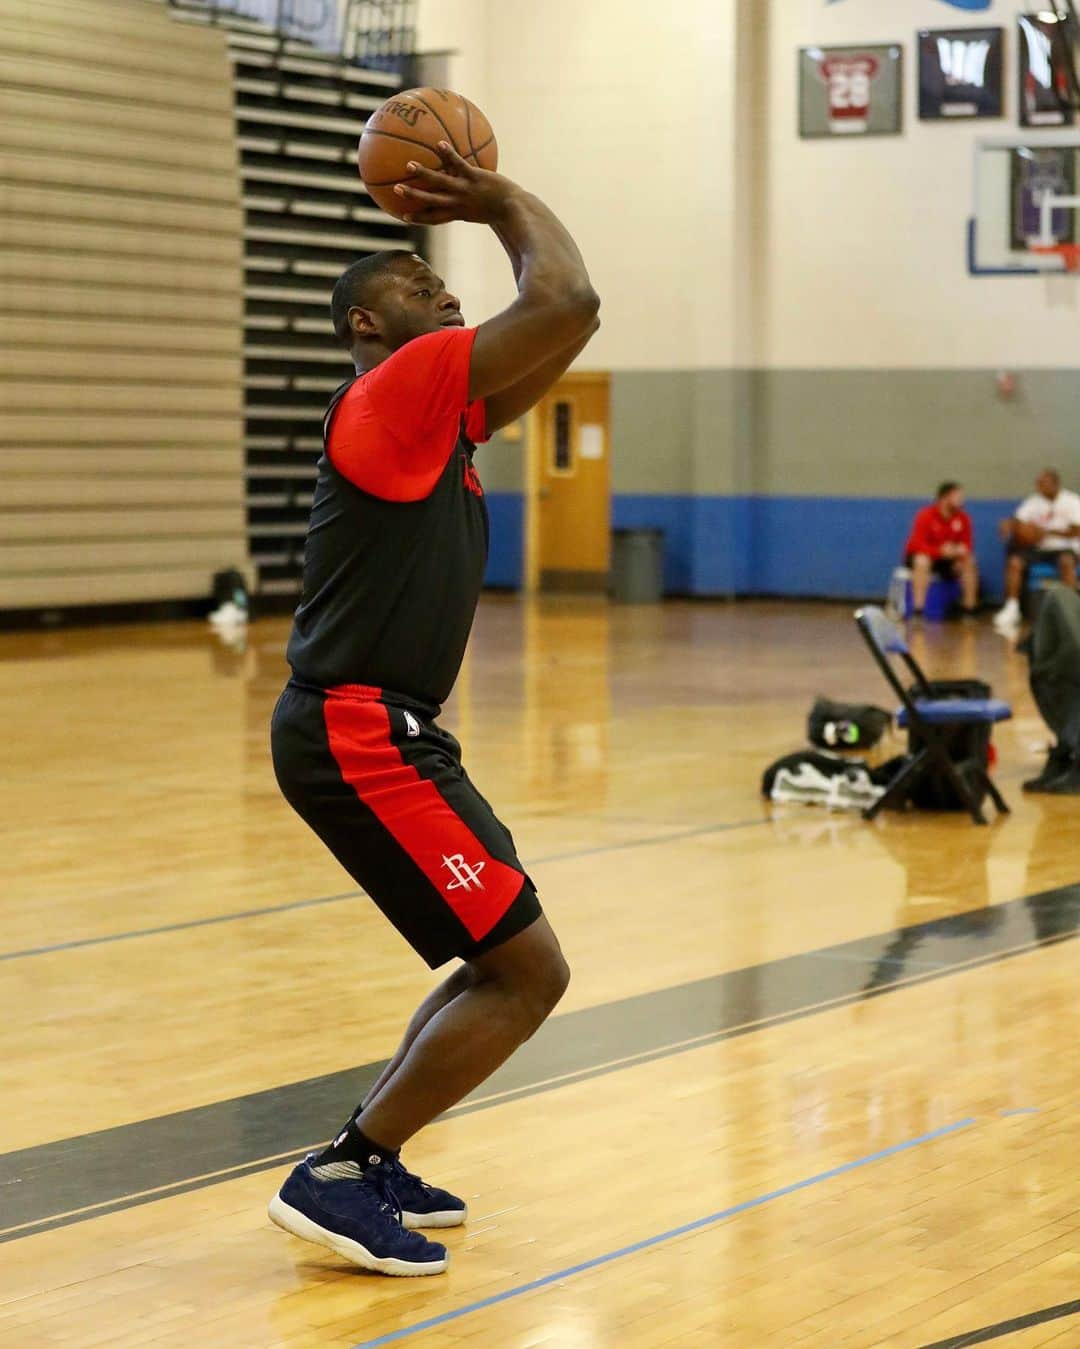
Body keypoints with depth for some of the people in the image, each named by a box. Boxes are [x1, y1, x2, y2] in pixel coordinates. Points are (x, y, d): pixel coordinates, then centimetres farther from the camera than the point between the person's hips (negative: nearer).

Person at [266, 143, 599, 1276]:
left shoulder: (442, 410, 18)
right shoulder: (393, 388, -10)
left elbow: (564, 320, 22)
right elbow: (564, 301, -15)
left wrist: (493, 210, 16)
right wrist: (506, 201, 0)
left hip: (377, 731, 10)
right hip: (359, 733, -10)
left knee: (506, 964, 17)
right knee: (526, 970, -8)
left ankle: (367, 1159, 20)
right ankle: (337, 1177, -5)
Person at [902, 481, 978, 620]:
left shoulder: (963, 517, -9)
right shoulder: (926, 516, -22)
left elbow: (968, 544, -4)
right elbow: (917, 545, -26)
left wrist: (962, 550, -29)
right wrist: (941, 551, -39)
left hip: (948, 558, 4)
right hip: (923, 555, -4)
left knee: (970, 562, -21)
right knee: (922, 562, -38)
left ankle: (969, 611, -16)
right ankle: (917, 612, -40)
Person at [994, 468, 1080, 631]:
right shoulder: (1033, 502, 5)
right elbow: (1018, 521, -2)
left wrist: (1047, 532, -22)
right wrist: (1009, 525, -27)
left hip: (1063, 548, -3)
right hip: (1038, 549, 3)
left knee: (1066, 561, -38)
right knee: (1014, 561, -24)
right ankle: (1011, 608, -21)